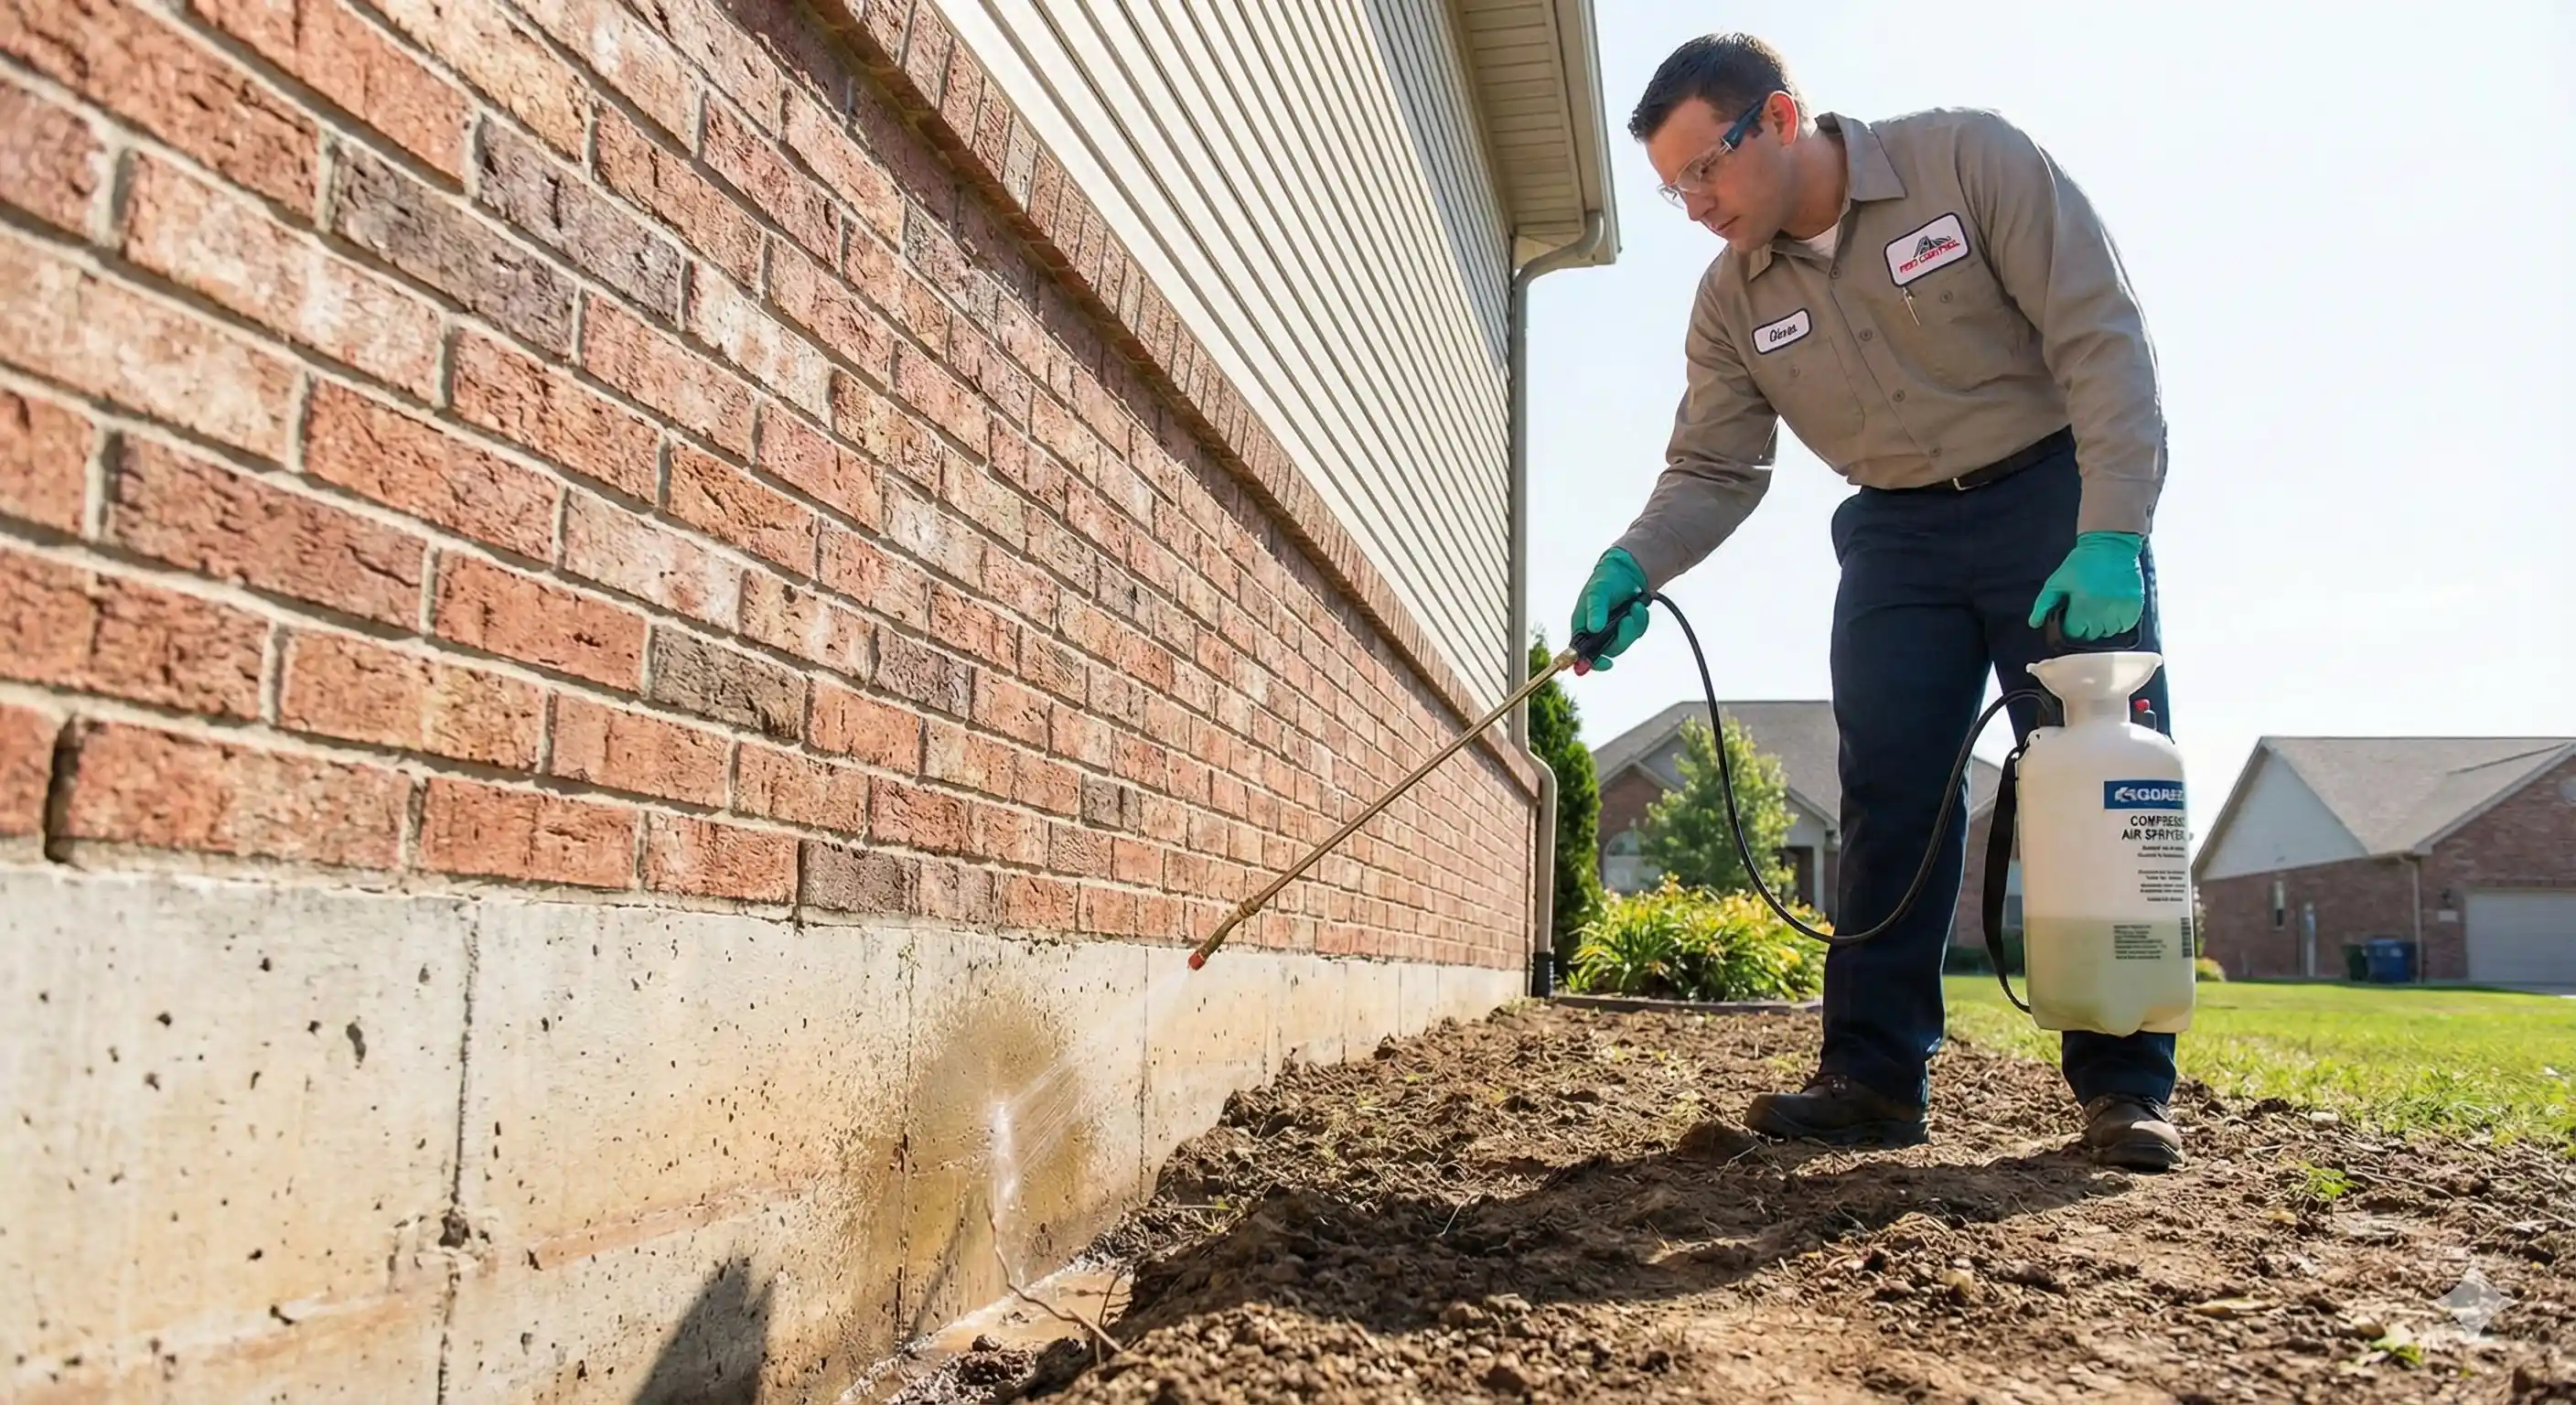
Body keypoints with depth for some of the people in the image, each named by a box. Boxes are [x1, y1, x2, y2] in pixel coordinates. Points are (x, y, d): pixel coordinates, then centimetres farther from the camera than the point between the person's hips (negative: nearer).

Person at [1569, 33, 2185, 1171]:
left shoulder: (1970, 160, -15)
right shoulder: (1732, 300, -1)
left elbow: (2100, 336, -17)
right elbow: (1712, 469, -2)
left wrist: (2110, 533, -26)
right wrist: (1634, 564, -23)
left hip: (2055, 498, -3)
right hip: (1898, 535, 4)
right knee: (1889, 798, -3)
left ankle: (2124, 1087, 2)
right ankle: (1873, 1073, 0)